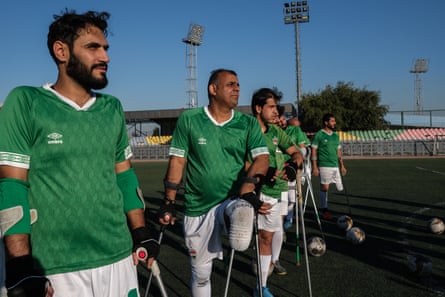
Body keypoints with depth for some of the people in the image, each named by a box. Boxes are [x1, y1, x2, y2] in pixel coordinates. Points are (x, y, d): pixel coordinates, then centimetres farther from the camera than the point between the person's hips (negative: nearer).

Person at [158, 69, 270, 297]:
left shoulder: (248, 123, 1)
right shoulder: (189, 119, -3)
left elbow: (262, 157, -9)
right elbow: (177, 160, -1)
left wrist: (247, 188, -27)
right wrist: (169, 201, -2)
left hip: (233, 201, 0)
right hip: (197, 208, 1)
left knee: (242, 210, -40)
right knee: (200, 272, 14)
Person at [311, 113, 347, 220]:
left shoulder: (336, 136, 15)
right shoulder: (319, 135, -4)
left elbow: (339, 152, 20)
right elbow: (314, 151, -6)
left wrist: (342, 165, 14)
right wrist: (314, 167, -12)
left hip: (336, 166, 6)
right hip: (324, 166, -6)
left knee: (340, 188, 1)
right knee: (324, 188, -2)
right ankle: (324, 210, 10)